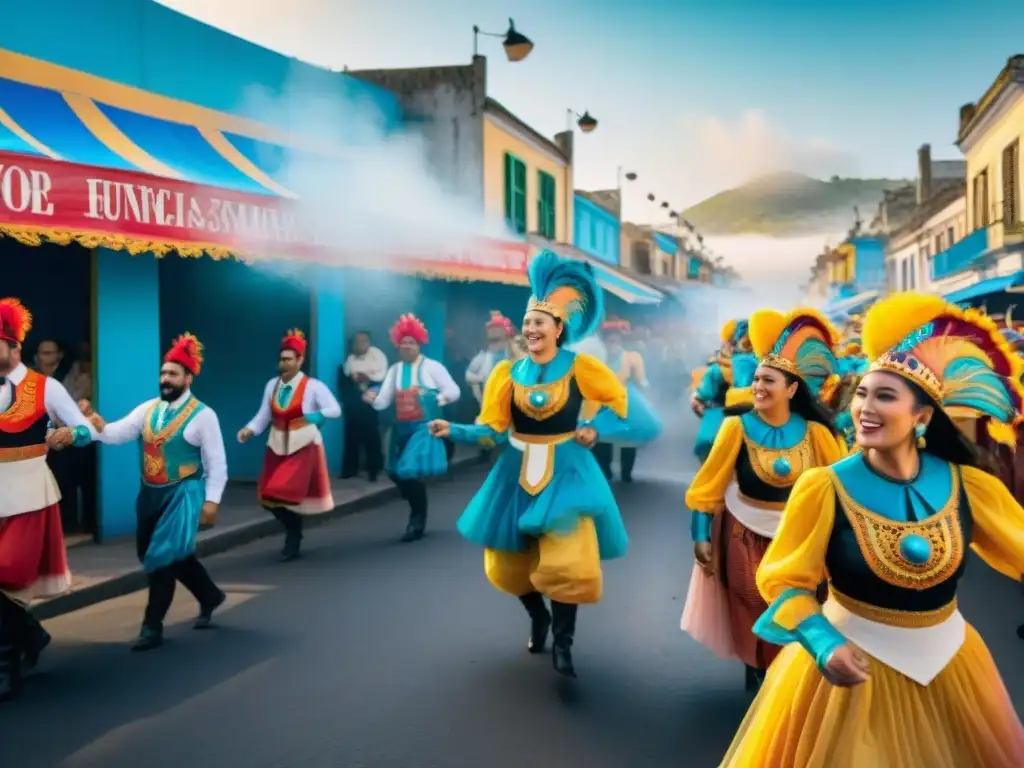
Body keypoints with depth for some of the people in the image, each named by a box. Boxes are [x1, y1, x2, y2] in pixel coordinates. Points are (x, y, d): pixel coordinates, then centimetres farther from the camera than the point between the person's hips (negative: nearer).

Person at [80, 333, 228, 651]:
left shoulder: (203, 415, -9)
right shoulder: (148, 409, 7)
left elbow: (216, 464, -9)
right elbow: (116, 434, -2)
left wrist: (211, 501, -14)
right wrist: (95, 420, -21)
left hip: (182, 495, -6)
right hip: (150, 493, 6)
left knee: (163, 556, -6)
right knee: (175, 555, 15)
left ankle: (153, 626, 7)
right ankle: (210, 595, 37)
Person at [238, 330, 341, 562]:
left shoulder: (313, 386, -11)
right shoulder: (272, 385, 3)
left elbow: (335, 410, -10)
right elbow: (263, 416, 2)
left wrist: (315, 416, -21)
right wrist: (249, 430, -14)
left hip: (303, 446, -5)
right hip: (277, 446, 5)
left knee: (288, 494, -10)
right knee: (269, 497, 5)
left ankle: (293, 542, 13)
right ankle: (293, 532, 31)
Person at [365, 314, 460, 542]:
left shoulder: (432, 367, -3)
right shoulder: (395, 370, 9)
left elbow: (453, 391, -4)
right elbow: (385, 400, 1)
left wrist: (434, 399, -13)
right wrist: (374, 399, -19)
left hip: (424, 426, -5)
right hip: (402, 428, 5)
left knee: (413, 471, -12)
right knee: (396, 472, 6)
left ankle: (418, 520, 6)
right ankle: (418, 513, 29)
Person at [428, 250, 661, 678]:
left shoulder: (580, 368, -7)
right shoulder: (509, 374, -1)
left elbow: (620, 402, 4)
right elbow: (494, 430, -3)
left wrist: (596, 428, -7)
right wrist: (454, 431, -14)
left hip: (566, 473, -3)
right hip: (518, 473, 3)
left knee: (567, 564, -14)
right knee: (509, 561, 11)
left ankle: (563, 640, 7)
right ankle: (539, 618, 39)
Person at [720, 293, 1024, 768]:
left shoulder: (970, 486, -9)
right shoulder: (823, 488, -17)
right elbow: (784, 580, -14)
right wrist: (825, 645, -27)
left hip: (947, 663, 3)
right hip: (853, 662, -3)